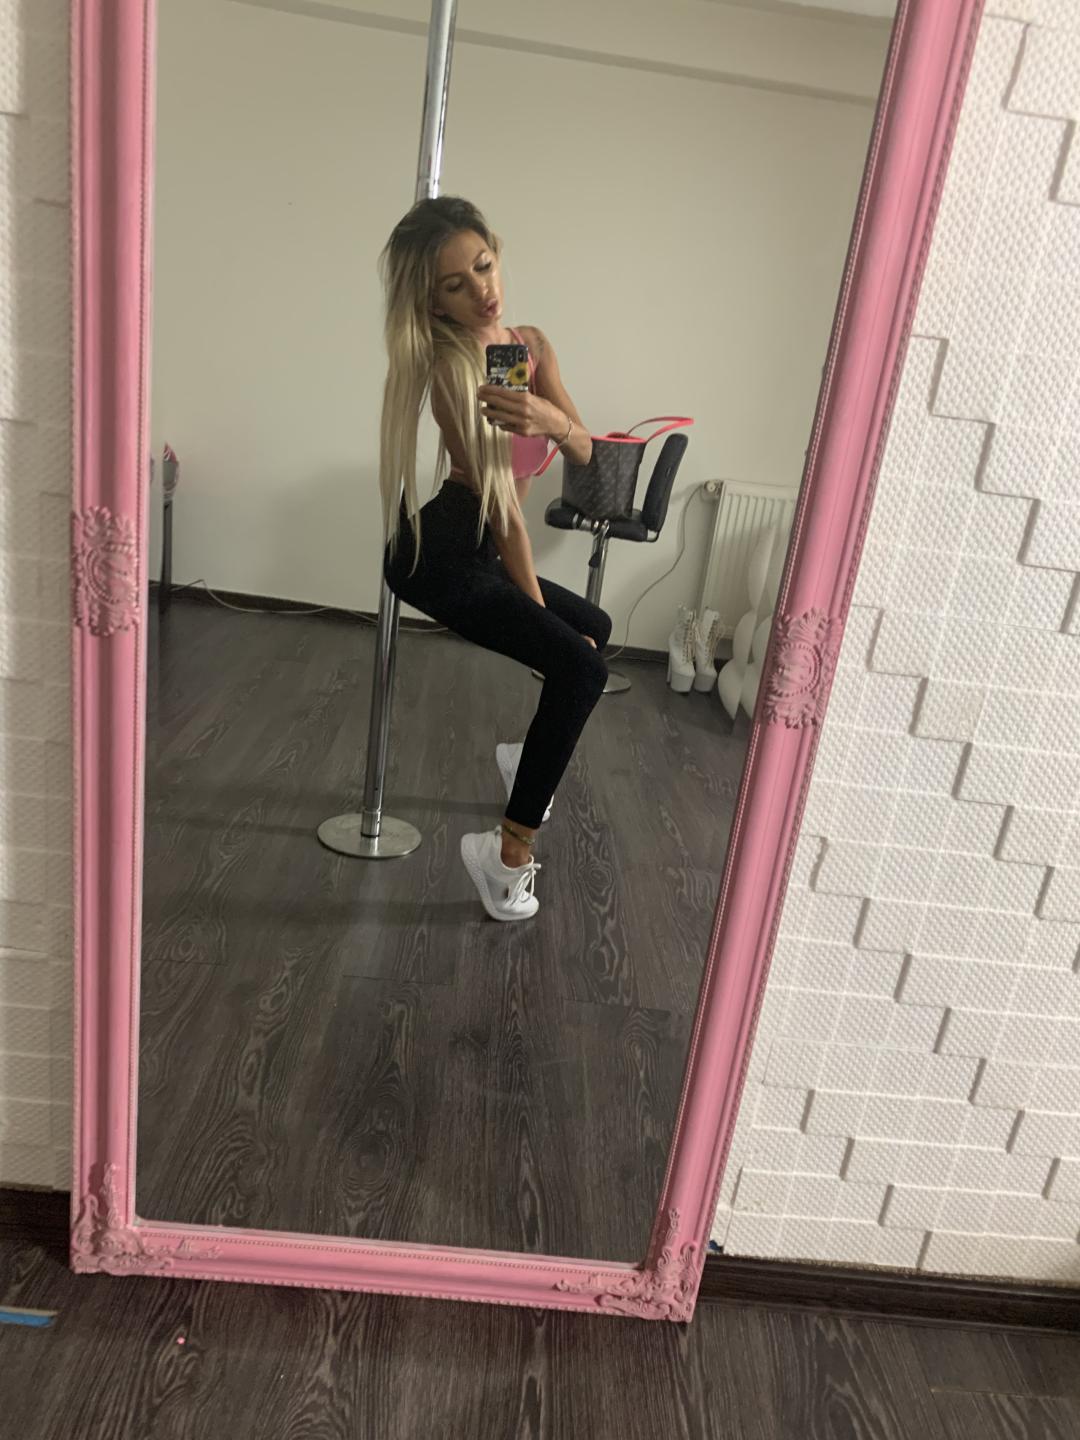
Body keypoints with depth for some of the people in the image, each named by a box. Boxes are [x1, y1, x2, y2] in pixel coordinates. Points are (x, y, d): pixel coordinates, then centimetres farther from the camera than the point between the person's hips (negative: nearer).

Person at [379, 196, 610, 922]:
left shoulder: (533, 344, 8)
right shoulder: (453, 361, -15)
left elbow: (585, 450, -1)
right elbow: (497, 495, -16)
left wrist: (550, 419, -25)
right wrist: (534, 601, -14)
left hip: (477, 552, 9)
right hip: (442, 553, -9)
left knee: (593, 626, 27)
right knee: (581, 665, -22)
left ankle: (529, 753, 41)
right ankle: (511, 849, -16)